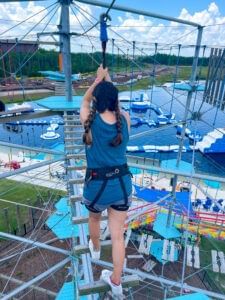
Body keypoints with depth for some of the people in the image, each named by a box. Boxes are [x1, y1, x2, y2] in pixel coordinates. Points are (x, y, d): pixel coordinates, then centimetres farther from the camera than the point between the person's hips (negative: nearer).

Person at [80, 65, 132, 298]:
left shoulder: (89, 120, -12)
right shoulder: (125, 119, -6)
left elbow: (85, 100, 11)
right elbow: (116, 103, 17)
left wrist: (98, 79, 11)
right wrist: (108, 81, 22)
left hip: (97, 185, -2)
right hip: (122, 183, 2)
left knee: (94, 218, 31)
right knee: (118, 235, 14)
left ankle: (95, 249, 59)